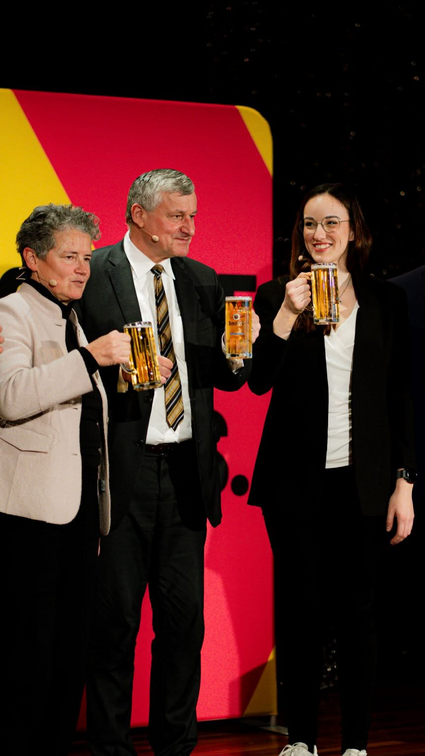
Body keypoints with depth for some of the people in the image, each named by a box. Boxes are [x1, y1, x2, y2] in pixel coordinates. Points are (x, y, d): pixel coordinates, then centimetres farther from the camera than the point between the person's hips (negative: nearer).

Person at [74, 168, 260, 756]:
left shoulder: (202, 281, 13)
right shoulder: (93, 276, -4)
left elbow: (226, 379, 15)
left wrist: (237, 352, -6)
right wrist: (118, 377, -22)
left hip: (187, 468, 5)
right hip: (123, 469, -5)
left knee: (185, 617, 9)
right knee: (116, 616, 2)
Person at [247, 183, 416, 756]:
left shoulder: (386, 301, 7)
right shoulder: (277, 296, 4)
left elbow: (400, 398, 7)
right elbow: (259, 380, -8)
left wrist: (403, 482, 1)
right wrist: (286, 316, -21)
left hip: (362, 482, 0)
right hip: (295, 481, 0)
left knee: (356, 611, 4)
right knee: (299, 611, 5)